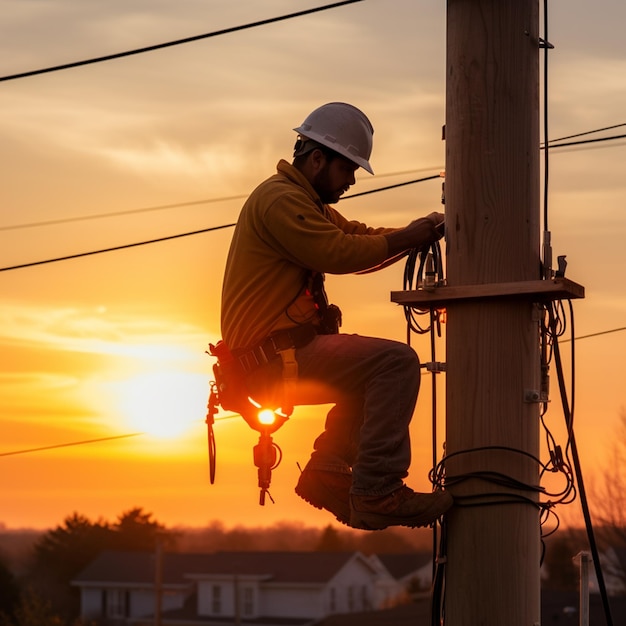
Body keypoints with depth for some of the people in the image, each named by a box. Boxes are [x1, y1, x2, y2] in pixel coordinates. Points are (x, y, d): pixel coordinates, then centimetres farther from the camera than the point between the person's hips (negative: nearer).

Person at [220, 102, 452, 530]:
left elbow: (361, 238, 17)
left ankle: (329, 471, 12)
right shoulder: (281, 199, -10)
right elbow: (339, 254, -18)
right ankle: (377, 492, -24)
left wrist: (418, 234, 1)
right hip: (274, 356, -11)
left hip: (281, 357, 11)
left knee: (379, 373, 23)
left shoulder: (310, 204, 25)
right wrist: (407, 239, -9)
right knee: (397, 362, -20)